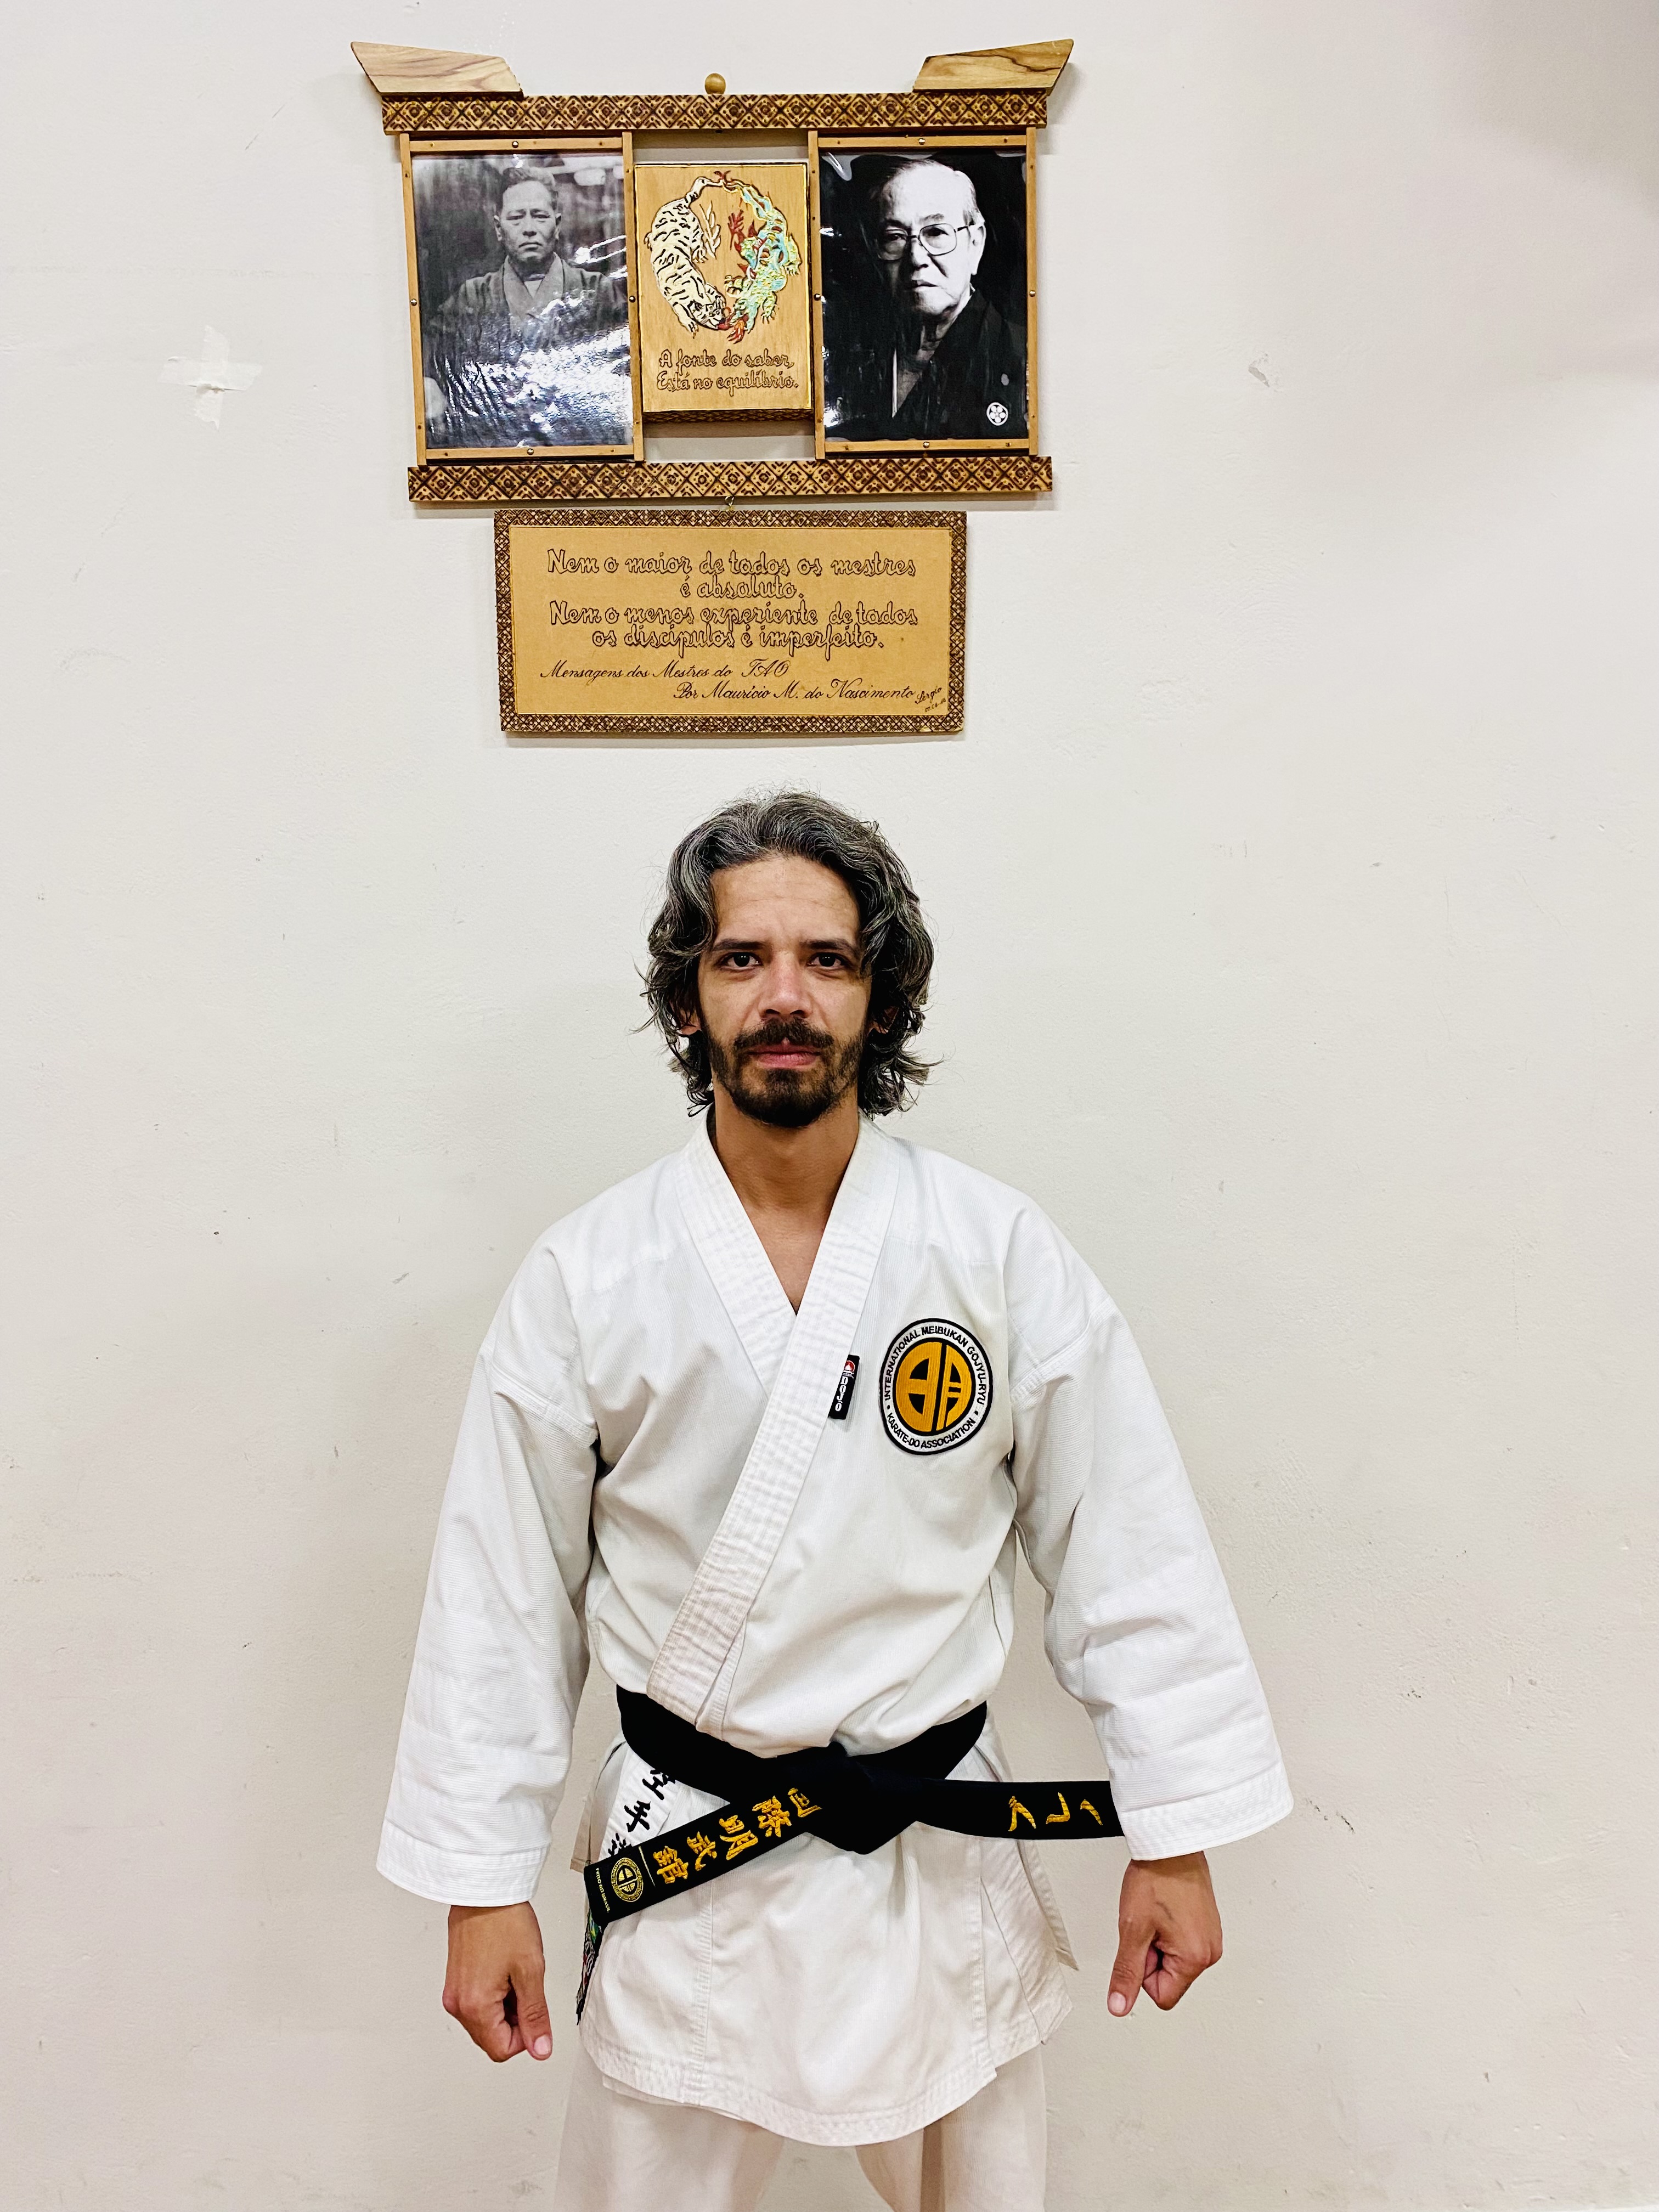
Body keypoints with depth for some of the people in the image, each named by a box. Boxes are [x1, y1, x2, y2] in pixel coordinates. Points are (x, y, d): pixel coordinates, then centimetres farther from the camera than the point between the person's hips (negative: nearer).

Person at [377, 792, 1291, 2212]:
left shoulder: (1001, 1254, -10)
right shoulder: (586, 1279, -9)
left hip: (944, 1856, 1)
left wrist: (1175, 1835, -2)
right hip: (686, 1861, 0)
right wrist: (484, 1885, 0)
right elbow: (504, 1595, -3)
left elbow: (1129, 1555, -4)